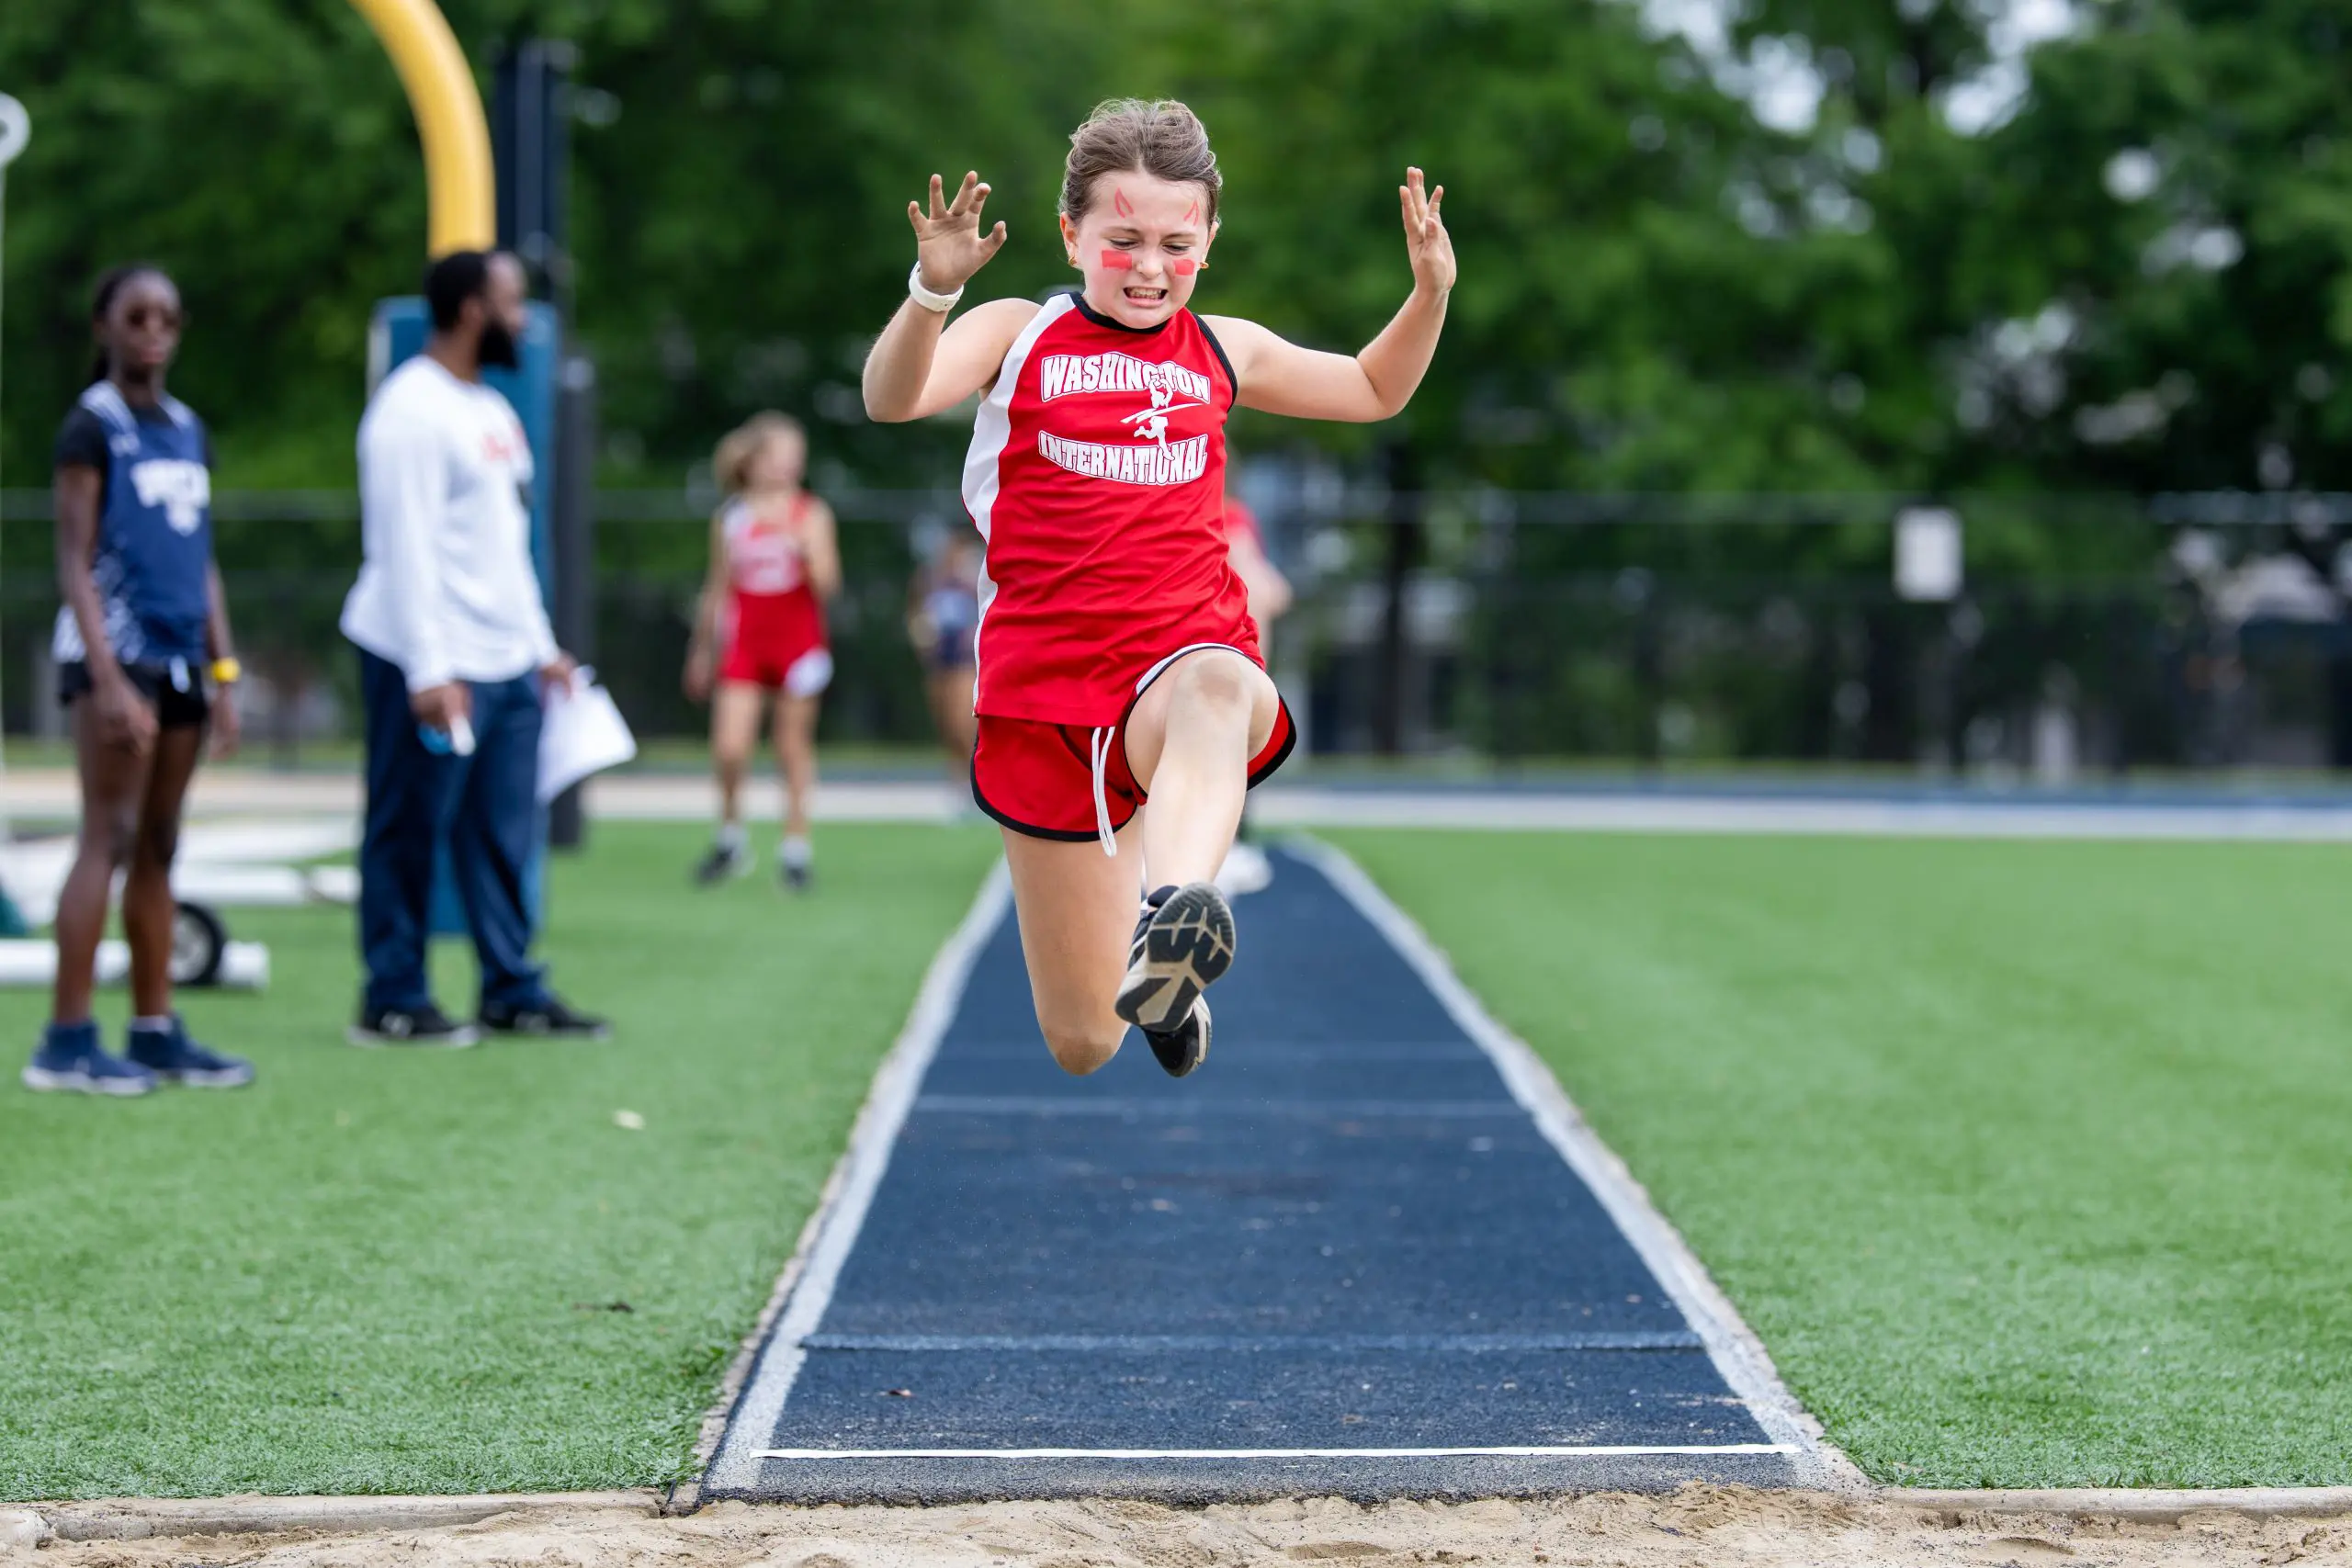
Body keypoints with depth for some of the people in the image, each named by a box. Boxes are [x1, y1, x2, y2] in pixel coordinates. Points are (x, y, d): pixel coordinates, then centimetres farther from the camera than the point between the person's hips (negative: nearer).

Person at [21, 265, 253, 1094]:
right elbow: (75, 563, -10)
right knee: (107, 838, -10)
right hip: (115, 652, -7)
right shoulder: (92, 427, -5)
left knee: (157, 846, 9)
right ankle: (67, 1040, -9)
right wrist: (108, 680, -18)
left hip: (180, 659, 7)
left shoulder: (187, 429, 15)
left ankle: (156, 1030, 12)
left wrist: (223, 673, 12)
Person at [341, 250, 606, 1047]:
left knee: (503, 832, 9)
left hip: (506, 660, 9)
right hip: (433, 665, -9)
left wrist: (540, 643, 20)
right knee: (408, 830, -1)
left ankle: (512, 993, 15)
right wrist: (429, 671, -21)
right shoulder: (413, 410, -12)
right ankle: (392, 1002, 5)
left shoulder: (491, 411, 17)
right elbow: (404, 546, -17)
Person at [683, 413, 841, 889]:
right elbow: (717, 589, 14)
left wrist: (808, 546, -23)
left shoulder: (812, 515, 0)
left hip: (798, 642, -1)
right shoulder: (730, 518, 5)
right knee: (729, 748, -10)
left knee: (794, 746, 3)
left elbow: (827, 584, -7)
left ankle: (795, 847, 12)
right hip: (744, 640, 1)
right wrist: (702, 649, 18)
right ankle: (730, 836, 12)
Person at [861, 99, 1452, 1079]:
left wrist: (1431, 291, 11)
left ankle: (1176, 913, -63)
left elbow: (1374, 391, 31)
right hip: (1048, 693, -1)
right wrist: (932, 292, -33)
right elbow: (890, 401, -15)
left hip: (1185, 659, 1)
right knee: (1082, 1047, 5)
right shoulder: (1016, 336, 4)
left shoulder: (1222, 352, 14)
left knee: (1215, 685, -42)